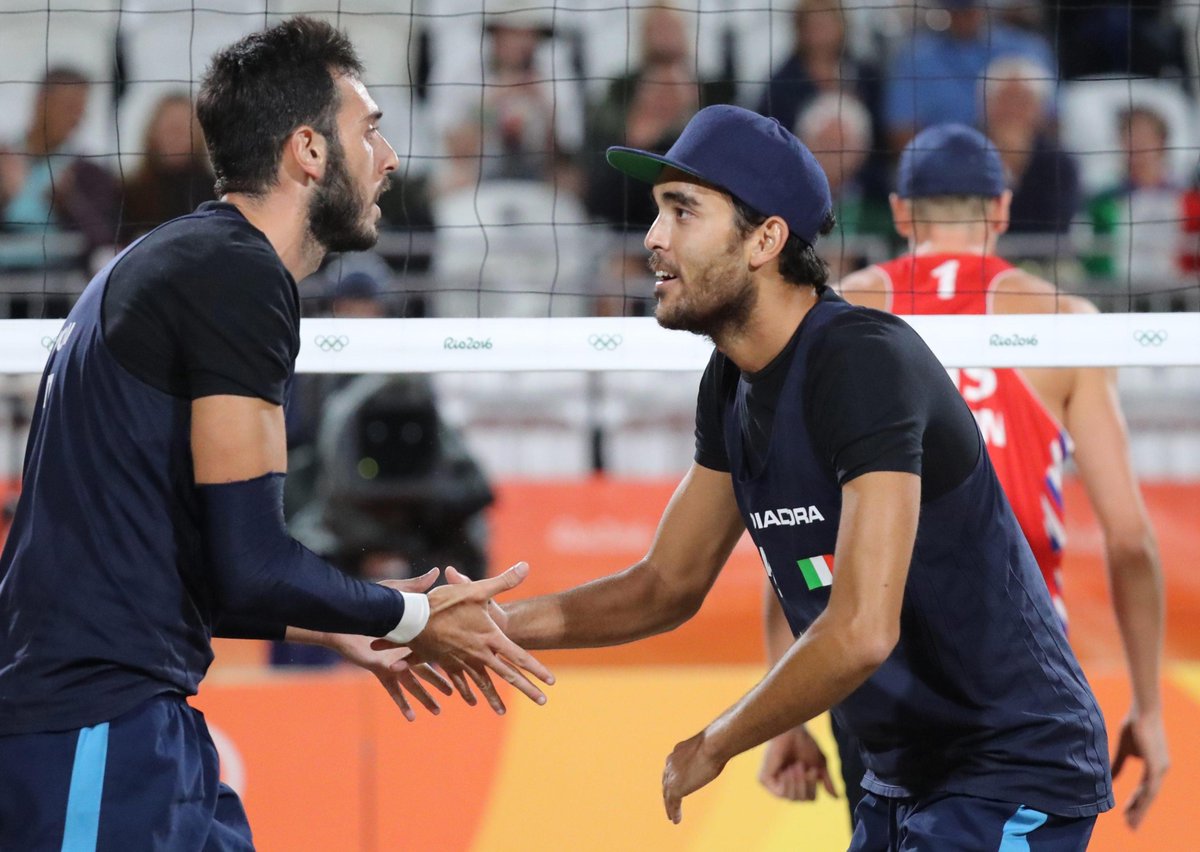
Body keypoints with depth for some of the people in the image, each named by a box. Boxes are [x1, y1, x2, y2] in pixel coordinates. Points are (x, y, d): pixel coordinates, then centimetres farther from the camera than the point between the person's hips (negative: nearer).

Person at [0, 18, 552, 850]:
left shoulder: (178, 264, 19)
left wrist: (332, 625, 29)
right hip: (100, 739, -10)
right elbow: (250, 560, -17)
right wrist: (412, 617, -2)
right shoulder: (239, 278, -12)